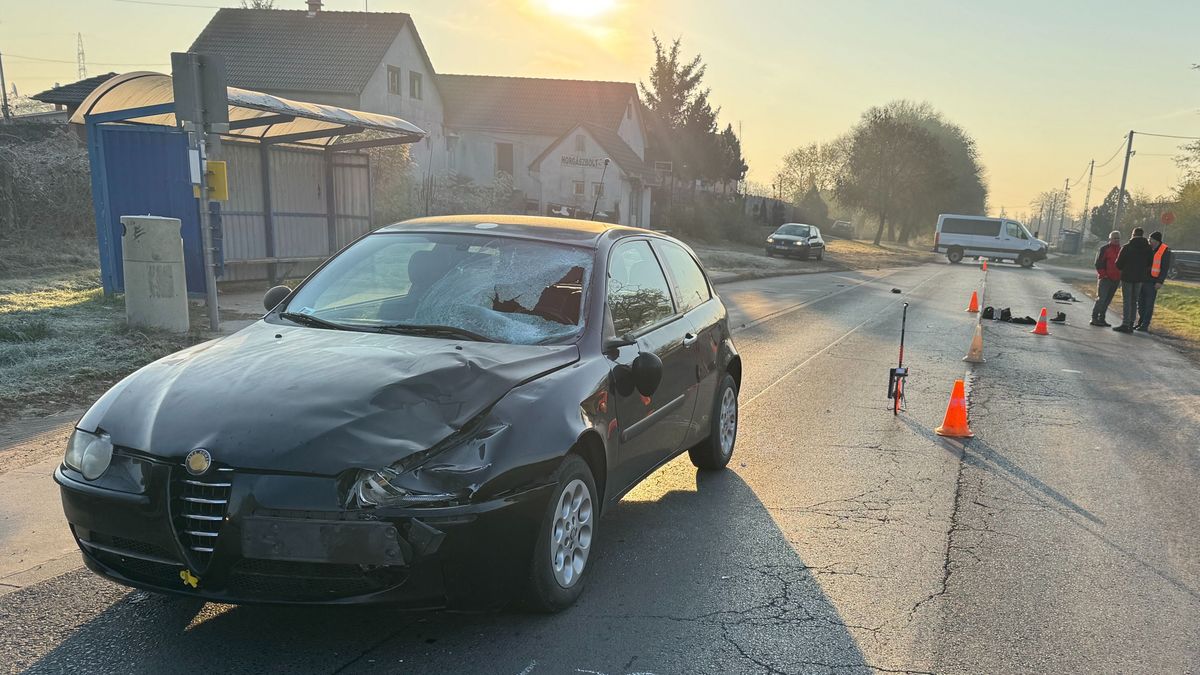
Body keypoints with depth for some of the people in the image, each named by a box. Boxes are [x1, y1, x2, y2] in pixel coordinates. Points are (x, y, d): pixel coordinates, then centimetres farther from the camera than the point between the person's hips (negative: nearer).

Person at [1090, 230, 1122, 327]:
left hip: (1115, 279, 6)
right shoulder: (1104, 249, -2)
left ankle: (1101, 319, 12)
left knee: (1107, 300, 8)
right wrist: (1103, 274, -13)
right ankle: (1094, 318, -7)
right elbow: (1098, 263, -6)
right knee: (1101, 298, -11)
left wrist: (1120, 277, 11)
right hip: (1105, 278, -6)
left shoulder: (1121, 250, 16)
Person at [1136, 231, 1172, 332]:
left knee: (1149, 304, -3)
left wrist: (1160, 281, -14)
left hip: (1153, 282, -6)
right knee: (1140, 303, 11)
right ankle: (1140, 323, 20)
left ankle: (1145, 326, 0)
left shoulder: (1165, 251, -6)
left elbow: (1165, 268, -8)